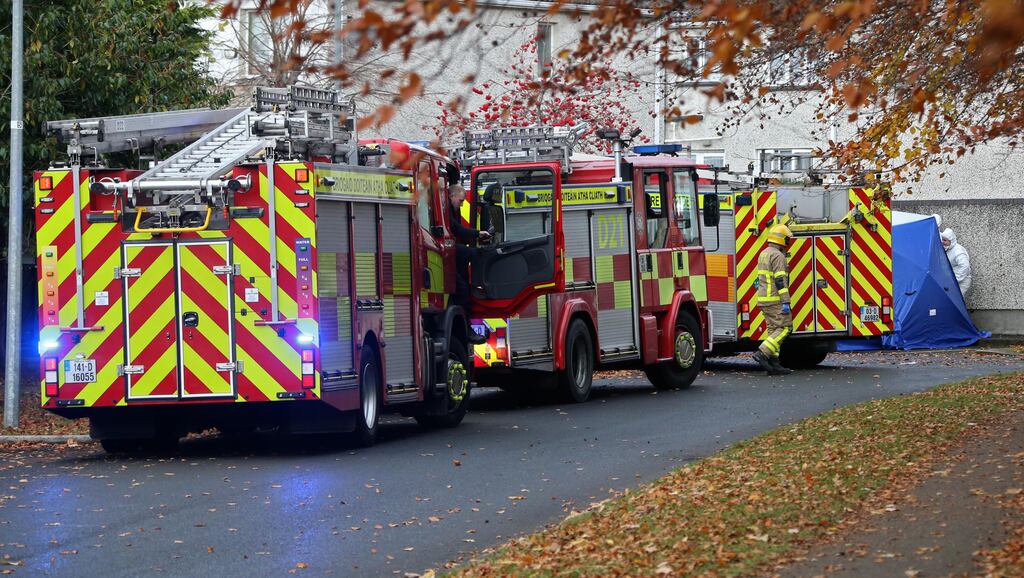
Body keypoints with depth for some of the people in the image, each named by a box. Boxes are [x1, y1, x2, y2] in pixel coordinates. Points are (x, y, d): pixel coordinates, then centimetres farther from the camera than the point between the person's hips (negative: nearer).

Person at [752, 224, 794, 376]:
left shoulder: (764, 254, 16)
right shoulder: (778, 256, -14)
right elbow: (780, 281, -20)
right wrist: (785, 302, -21)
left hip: (764, 300, 9)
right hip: (775, 299, -9)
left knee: (773, 329, 10)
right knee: (785, 328, -7)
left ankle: (773, 363, 6)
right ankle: (762, 353, -17)